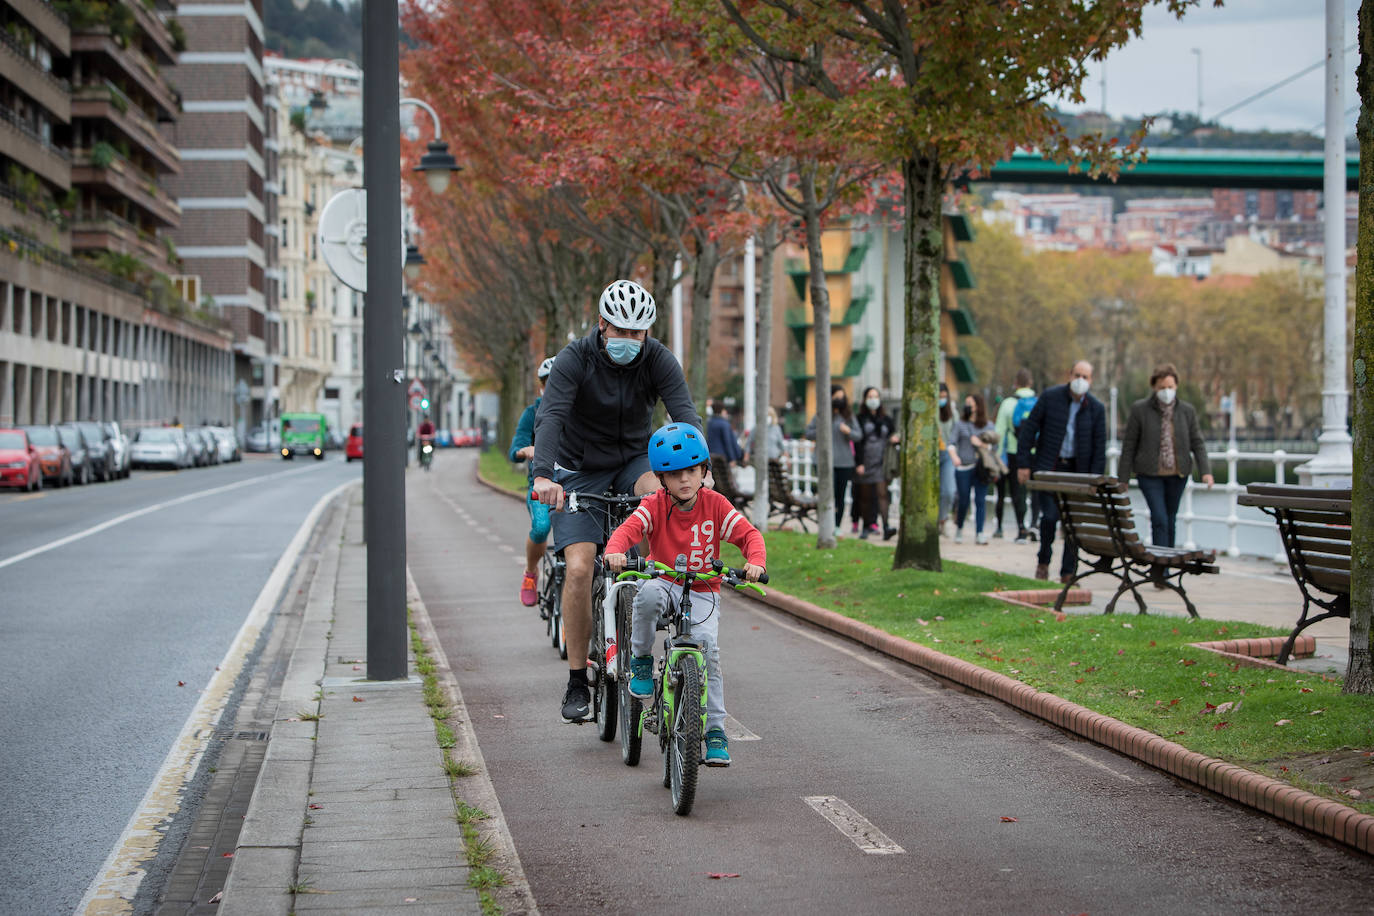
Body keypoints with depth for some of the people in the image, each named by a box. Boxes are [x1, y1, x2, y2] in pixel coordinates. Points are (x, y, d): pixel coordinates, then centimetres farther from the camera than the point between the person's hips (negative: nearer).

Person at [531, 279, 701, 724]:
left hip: (634, 461, 2)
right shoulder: (574, 360, -19)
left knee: (660, 492, -35)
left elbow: (685, 414, -24)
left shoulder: (658, 360, -13)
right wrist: (543, 476, -49)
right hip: (580, 472, -2)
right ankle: (577, 681, -3)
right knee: (579, 568, -16)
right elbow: (550, 417, -32)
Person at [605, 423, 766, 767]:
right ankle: (641, 660, -12)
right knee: (648, 594, -38)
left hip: (703, 591, 1)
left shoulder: (714, 504, -6)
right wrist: (614, 551, -48)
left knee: (707, 646, -21)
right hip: (664, 582, -1)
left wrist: (755, 561, -32)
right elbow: (629, 528, -25)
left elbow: (748, 534, -10)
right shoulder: (655, 506, -10)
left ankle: (715, 730, -9)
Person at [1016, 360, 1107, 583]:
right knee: (1050, 515, -14)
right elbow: (1029, 429, -2)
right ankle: (1043, 560, 10)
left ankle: (1068, 573, 9)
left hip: (1077, 470, 2)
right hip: (1048, 467, -2)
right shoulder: (1050, 397, -4)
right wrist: (1023, 463, -6)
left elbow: (1099, 448, 5)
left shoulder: (1096, 409, 1)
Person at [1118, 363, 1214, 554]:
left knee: (1170, 519, 12)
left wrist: (1206, 470, -9)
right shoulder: (1140, 409, -4)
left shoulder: (1187, 411, 3)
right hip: (1150, 474, -3)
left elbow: (1197, 443, 5)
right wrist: (1123, 479, -2)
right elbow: (1129, 445, -1)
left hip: (1177, 474, 3)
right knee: (1159, 519, -13)